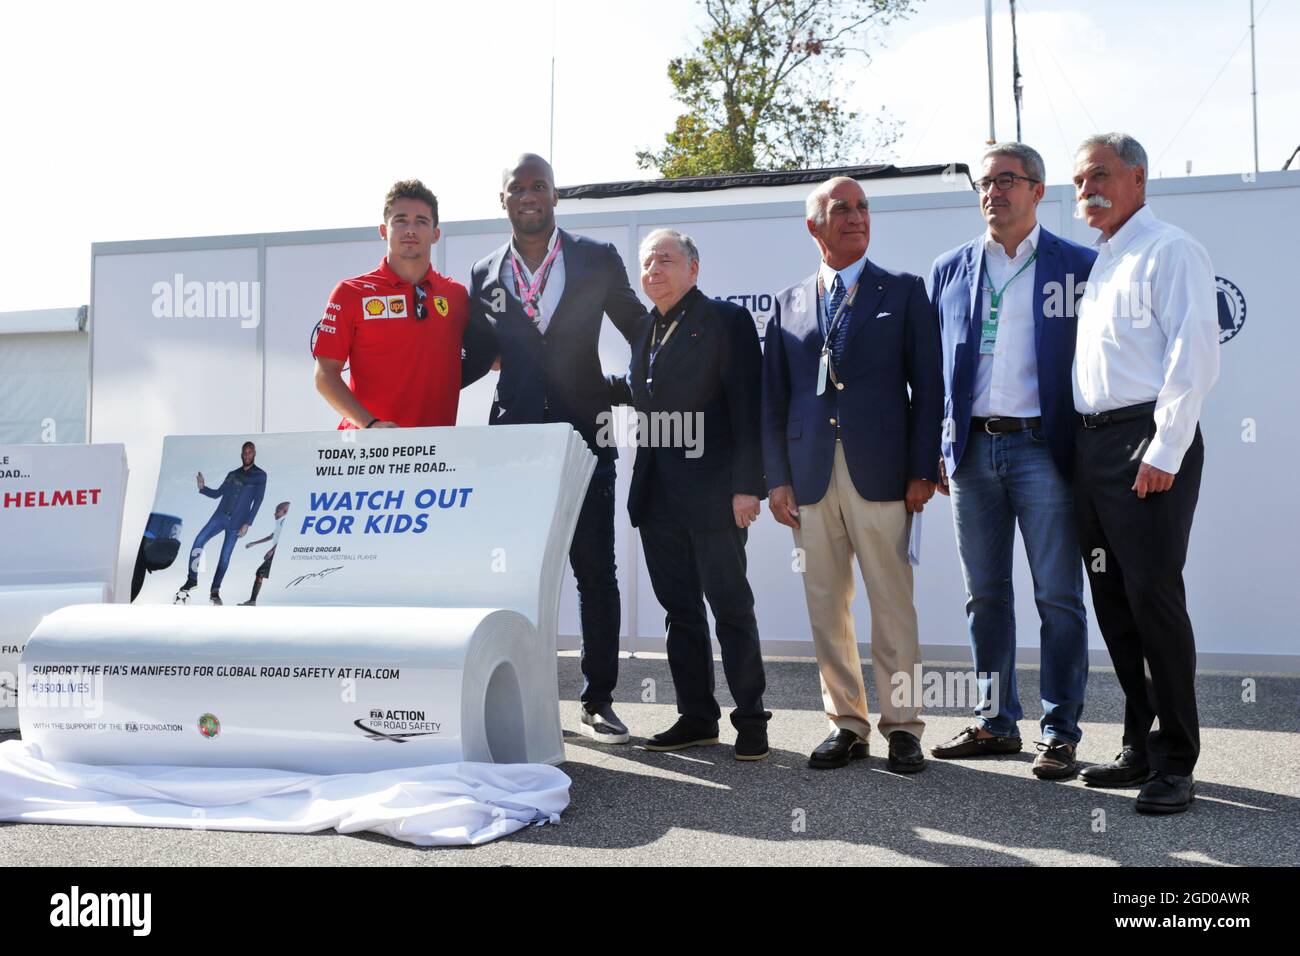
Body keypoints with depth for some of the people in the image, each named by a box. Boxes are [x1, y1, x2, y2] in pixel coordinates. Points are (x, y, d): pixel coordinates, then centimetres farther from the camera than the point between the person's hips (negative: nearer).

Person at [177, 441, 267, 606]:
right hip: (220, 516, 3)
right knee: (198, 541, -13)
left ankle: (215, 591, 8)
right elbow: (218, 493, 17)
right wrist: (203, 488, -3)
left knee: (225, 556, -2)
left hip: (236, 523, -3)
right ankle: (192, 579, -4)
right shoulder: (233, 474, 13)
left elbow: (257, 501, -5)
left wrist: (247, 524, -11)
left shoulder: (260, 475, 1)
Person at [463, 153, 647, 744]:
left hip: (584, 435, -2)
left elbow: (640, 330, 11)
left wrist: (629, 389, 3)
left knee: (596, 572, 1)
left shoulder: (597, 259, 3)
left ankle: (597, 701, 11)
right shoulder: (484, 275, 10)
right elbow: (476, 358, 15)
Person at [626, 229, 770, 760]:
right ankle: (696, 717, 21)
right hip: (659, 496, 7)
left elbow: (747, 407, -10)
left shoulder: (726, 320, -4)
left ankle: (750, 721, 11)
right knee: (679, 609, 11)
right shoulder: (645, 332, 17)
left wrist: (747, 486, -17)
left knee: (731, 608, 1)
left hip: (712, 493, -7)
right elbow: (645, 403, 16)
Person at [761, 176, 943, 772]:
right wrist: (777, 478, 4)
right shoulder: (789, 304, 15)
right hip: (811, 477, 3)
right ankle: (846, 724, 18)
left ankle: (901, 725, 12)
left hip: (880, 473, -3)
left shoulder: (904, 291, 8)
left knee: (892, 605, 0)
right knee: (826, 608, 7)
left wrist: (922, 470, -6)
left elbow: (927, 383, 2)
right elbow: (773, 398, 12)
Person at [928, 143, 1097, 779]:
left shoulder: (1078, 266, 3)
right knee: (985, 594, 10)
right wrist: (934, 450, 5)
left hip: (1044, 446, -3)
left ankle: (1061, 733, 10)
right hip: (972, 450, 4)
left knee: (1059, 597, 0)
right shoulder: (949, 271, 12)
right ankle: (996, 722, 21)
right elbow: (931, 365, 12)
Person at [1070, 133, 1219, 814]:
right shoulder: (1096, 263, 21)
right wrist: (1083, 448, 14)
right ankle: (1141, 746, 20)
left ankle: (1175, 761, 2)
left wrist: (1164, 451, -19)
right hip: (1092, 444, 8)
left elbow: (1194, 356, -13)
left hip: (1148, 441, -8)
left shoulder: (1169, 251, -3)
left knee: (1153, 596, -9)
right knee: (1113, 601, 9)